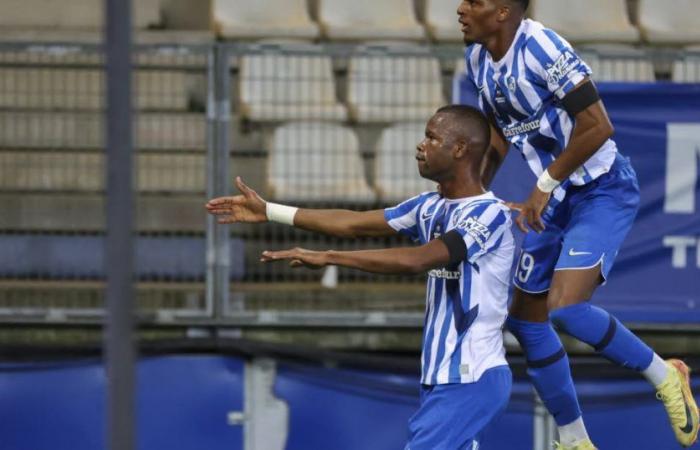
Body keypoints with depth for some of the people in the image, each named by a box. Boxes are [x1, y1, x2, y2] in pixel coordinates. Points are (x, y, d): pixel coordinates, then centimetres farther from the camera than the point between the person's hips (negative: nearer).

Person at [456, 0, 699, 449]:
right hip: (558, 200, 9)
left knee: (564, 306, -24)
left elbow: (598, 127, -26)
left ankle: (664, 376, -2)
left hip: (604, 191, -9)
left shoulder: (542, 49, -24)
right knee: (526, 320, 11)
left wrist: (544, 186, -21)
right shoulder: (478, 58, 3)